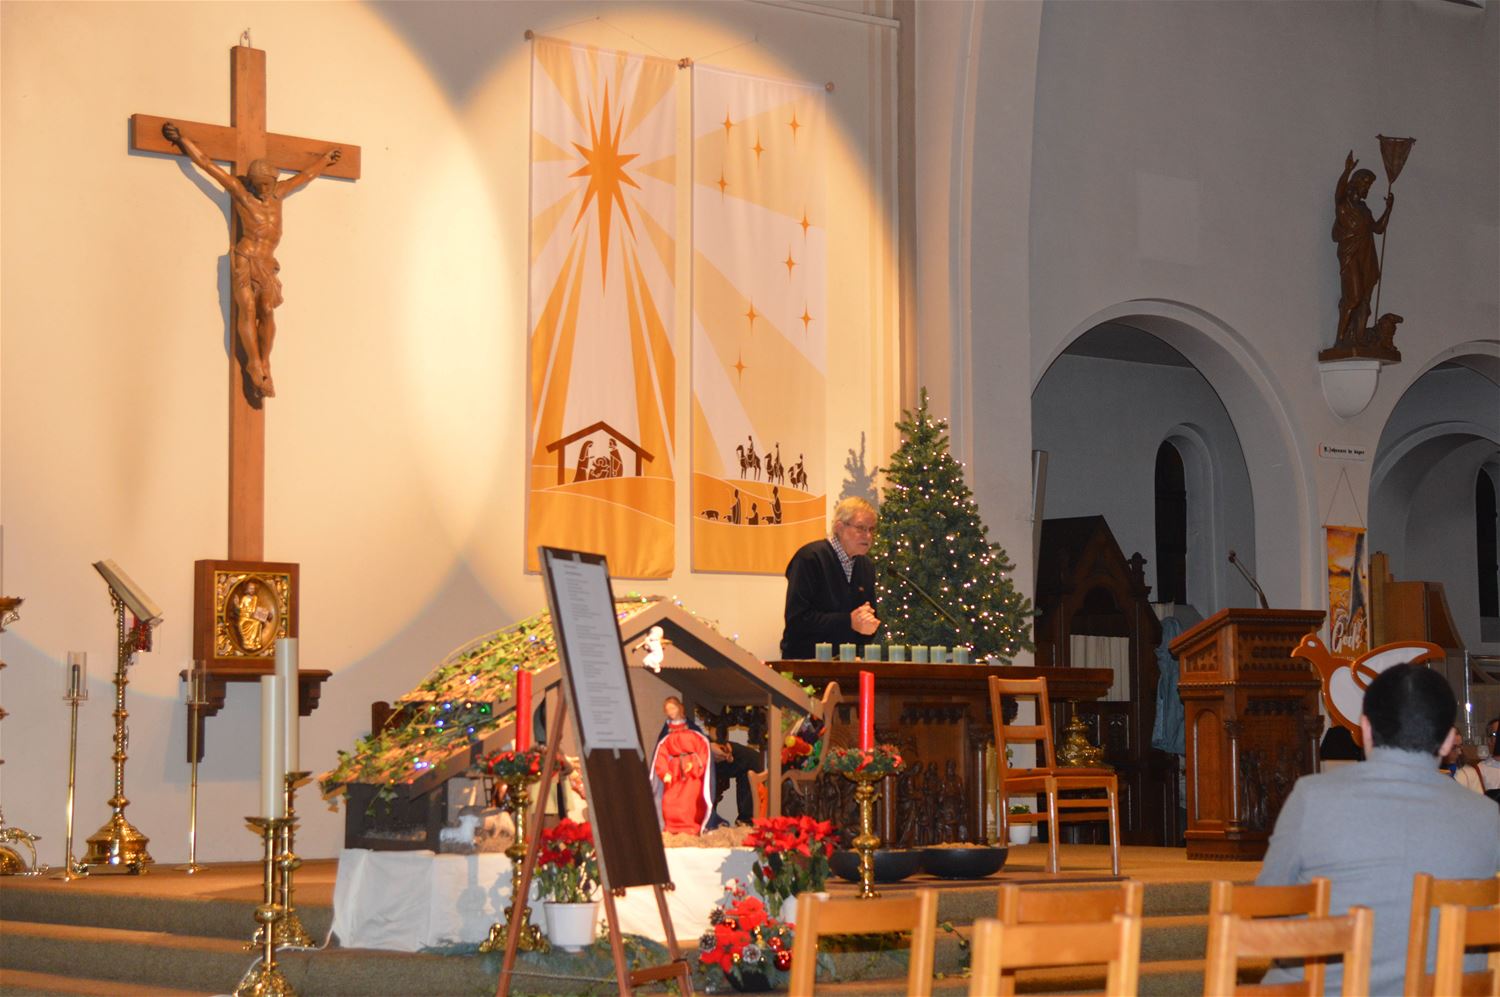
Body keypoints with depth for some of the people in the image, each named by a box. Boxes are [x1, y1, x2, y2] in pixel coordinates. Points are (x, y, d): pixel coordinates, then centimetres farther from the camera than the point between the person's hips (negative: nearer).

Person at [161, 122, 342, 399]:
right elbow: (207, 164, 1)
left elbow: (304, 176, 32)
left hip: (267, 264, 4)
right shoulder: (240, 192, 3)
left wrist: (324, 159, 46)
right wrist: (182, 140, -2)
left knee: (267, 311, -11)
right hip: (245, 260, -4)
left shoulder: (277, 194, 17)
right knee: (247, 311, -10)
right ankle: (255, 365, -6)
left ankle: (265, 363, -4)